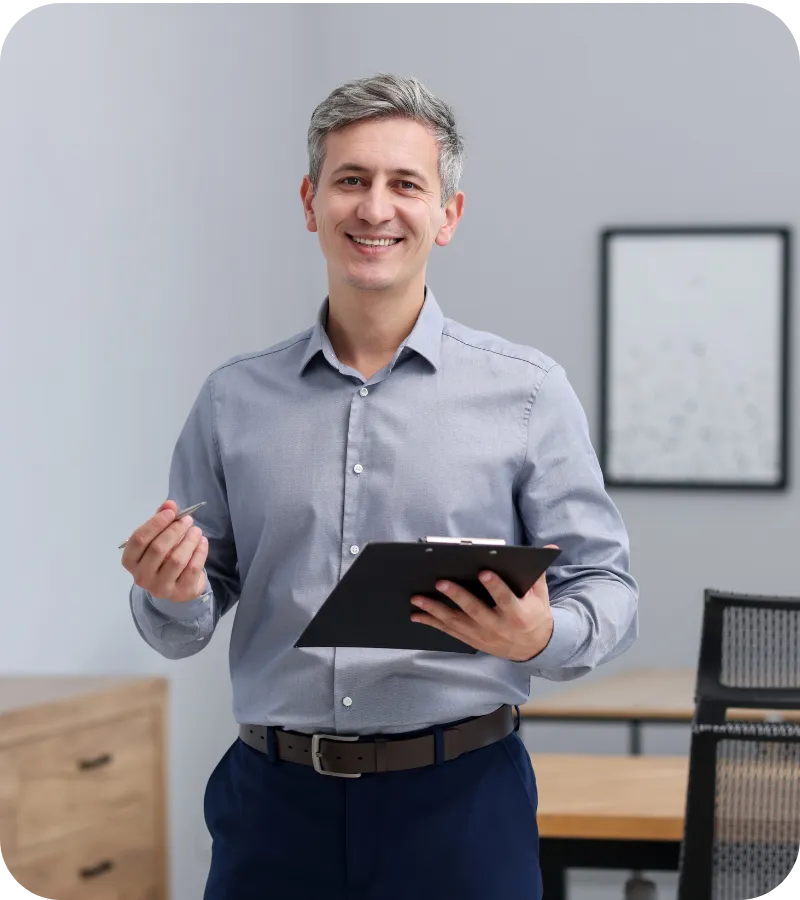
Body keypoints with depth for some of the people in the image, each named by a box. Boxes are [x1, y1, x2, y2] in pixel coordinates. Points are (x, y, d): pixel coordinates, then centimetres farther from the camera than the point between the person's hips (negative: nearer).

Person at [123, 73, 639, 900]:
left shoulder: (527, 392, 0)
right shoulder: (232, 401, 7)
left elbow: (607, 591, 1)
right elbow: (183, 633, 13)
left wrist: (540, 638, -20)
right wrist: (175, 595, -10)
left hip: (458, 800, -2)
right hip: (274, 801, 2)